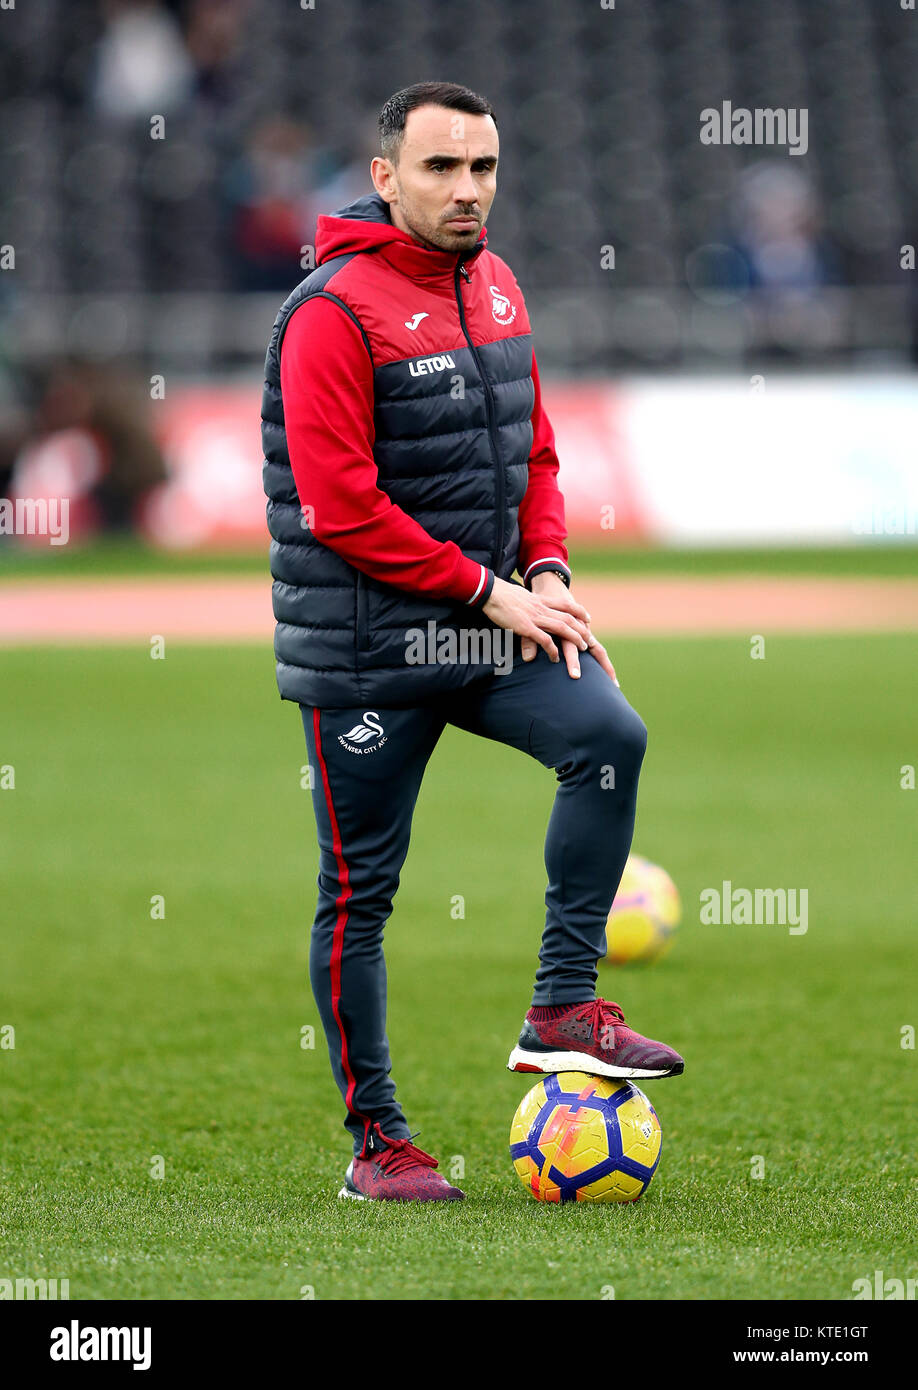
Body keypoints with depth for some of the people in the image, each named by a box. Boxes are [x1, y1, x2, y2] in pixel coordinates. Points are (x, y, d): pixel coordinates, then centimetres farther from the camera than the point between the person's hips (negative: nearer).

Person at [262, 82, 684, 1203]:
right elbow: (340, 507, -20)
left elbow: (531, 450, 18)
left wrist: (546, 572, 0)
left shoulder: (494, 288, 9)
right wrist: (487, 590, -16)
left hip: (484, 629, 6)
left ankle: (562, 1010, -10)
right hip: (362, 647, -6)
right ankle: (377, 1141, 11)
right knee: (359, 890, 1)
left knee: (608, 734, -18)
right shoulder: (335, 312, -15)